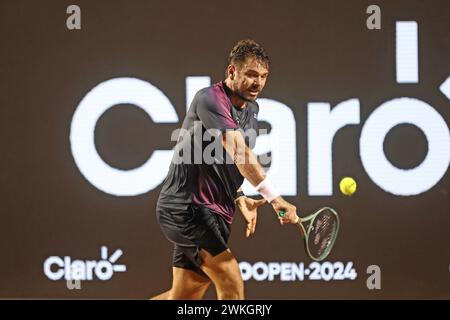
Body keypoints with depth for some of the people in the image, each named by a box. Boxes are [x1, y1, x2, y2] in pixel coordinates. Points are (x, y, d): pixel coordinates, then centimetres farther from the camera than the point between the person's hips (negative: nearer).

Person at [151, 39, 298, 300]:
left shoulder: (252, 110, 15)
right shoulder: (210, 98, -14)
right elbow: (239, 151, -26)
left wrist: (241, 199, 10)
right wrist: (274, 198, -34)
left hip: (215, 214, 9)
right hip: (185, 206, -9)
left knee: (184, 296, 10)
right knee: (232, 285, -17)